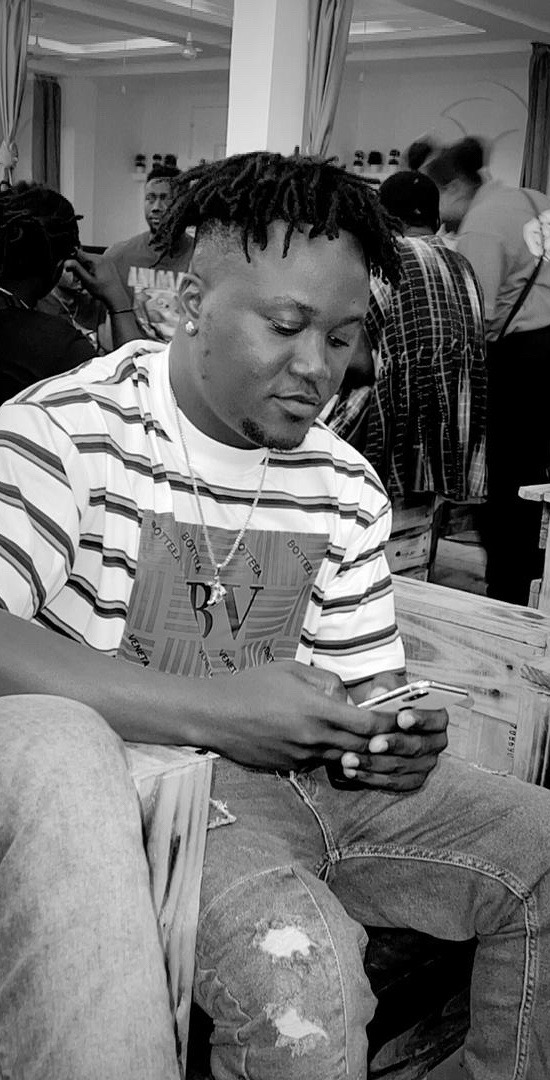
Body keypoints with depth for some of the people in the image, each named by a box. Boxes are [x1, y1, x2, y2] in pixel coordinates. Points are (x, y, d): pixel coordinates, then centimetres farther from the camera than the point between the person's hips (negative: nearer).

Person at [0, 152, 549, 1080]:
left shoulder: (345, 487, 7)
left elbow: (364, 685, 13)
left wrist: (395, 739, -12)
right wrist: (212, 710, -27)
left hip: (306, 770, 7)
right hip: (143, 776, -6)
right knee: (302, 971, -33)